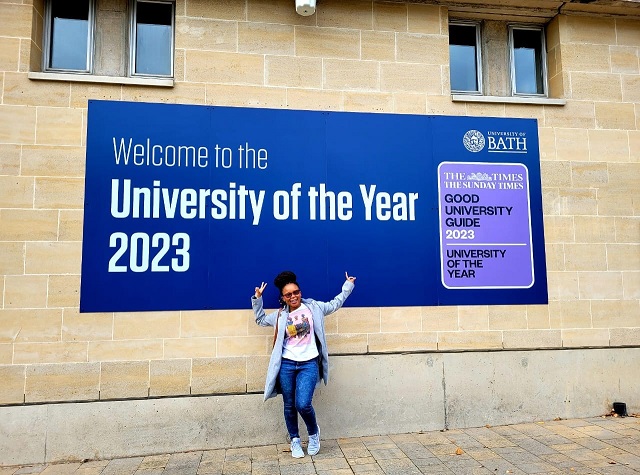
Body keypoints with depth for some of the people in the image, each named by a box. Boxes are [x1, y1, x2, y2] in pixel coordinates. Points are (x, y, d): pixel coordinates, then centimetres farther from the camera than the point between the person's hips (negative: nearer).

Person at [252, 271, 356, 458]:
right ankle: (294, 440, 30)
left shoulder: (313, 307, 5)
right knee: (289, 406, 9)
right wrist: (257, 299, 11)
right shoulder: (280, 315, 8)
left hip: (309, 364, -2)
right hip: (286, 365, 2)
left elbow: (334, 304, 18)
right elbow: (260, 320, 23)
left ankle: (314, 433, 17)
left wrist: (347, 286, 19)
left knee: (303, 405, -13)